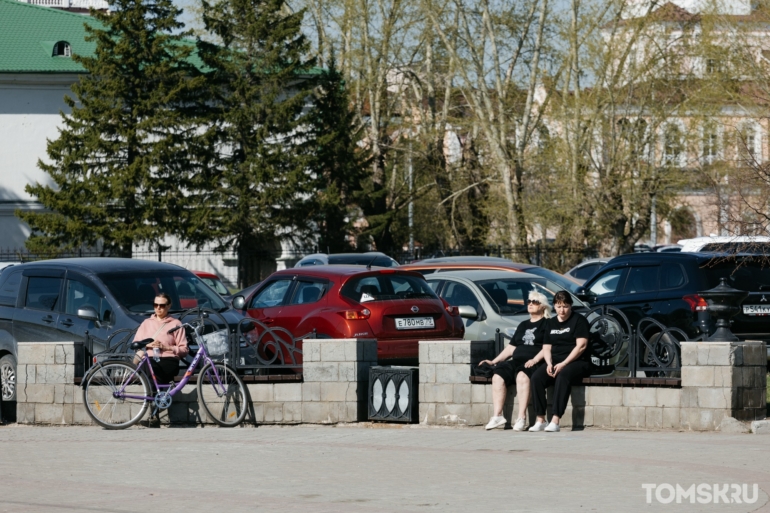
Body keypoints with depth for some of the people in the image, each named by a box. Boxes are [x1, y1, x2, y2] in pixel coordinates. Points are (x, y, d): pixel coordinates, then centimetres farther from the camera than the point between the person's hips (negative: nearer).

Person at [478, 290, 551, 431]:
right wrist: (494, 361, 18)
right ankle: (497, 416, -29)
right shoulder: (523, 325, 29)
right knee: (498, 375, -23)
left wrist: (535, 359, -20)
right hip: (517, 361, 7)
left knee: (522, 375, -38)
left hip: (535, 363, -7)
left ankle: (522, 418, -42)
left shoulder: (547, 324, 8)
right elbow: (511, 347, 28)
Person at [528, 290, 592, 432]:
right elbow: (546, 347, 16)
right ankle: (540, 420, -26)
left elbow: (581, 346, -10)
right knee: (536, 377, -24)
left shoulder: (579, 320, 0)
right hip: (555, 361, 5)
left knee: (562, 376, -38)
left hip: (577, 362, -5)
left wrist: (563, 364, -18)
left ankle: (555, 421, -43)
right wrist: (549, 363, -6)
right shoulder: (551, 323, 18)